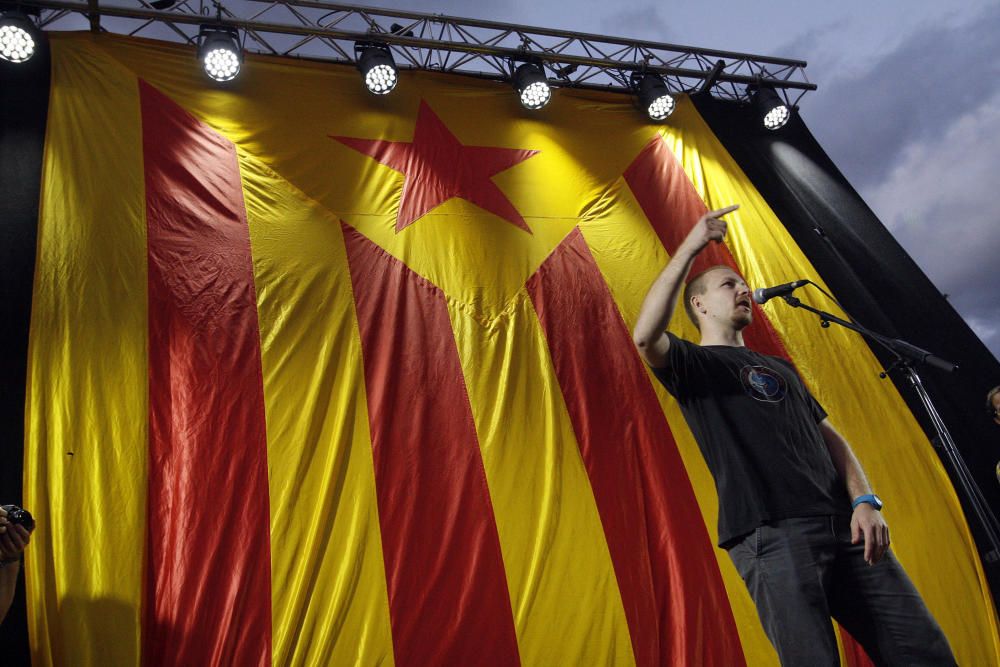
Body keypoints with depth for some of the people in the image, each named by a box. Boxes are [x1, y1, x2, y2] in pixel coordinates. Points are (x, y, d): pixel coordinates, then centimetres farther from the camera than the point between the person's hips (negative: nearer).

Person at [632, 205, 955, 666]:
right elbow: (646, 337, -18)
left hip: (842, 524, 7)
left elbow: (828, 436, 22)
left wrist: (865, 500, 4)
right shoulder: (694, 364, 6)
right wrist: (689, 248, -15)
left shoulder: (779, 367, 28)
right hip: (770, 532, -6)